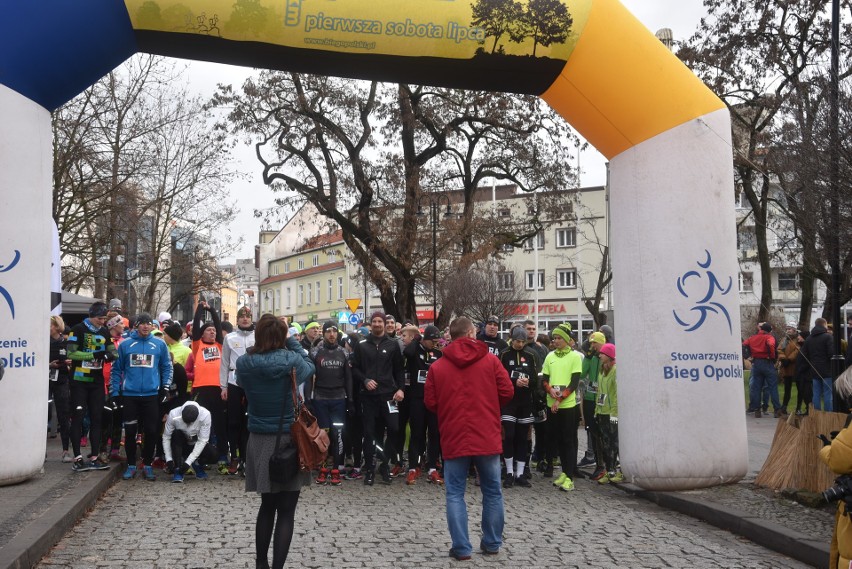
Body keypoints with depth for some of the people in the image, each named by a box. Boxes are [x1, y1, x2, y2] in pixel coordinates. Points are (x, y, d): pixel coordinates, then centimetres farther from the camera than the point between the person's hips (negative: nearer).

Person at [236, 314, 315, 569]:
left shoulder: (244, 363, -8)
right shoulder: (291, 360, -14)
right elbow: (310, 366, 8)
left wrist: (258, 348, 9)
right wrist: (292, 341, 8)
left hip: (259, 441, 3)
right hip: (289, 440, -3)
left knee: (267, 505, 21)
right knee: (286, 511, 4)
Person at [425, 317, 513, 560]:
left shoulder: (437, 366, -1)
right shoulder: (490, 360, -2)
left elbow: (430, 403, 1)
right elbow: (507, 392, -1)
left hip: (454, 438, 0)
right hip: (486, 437, 0)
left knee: (455, 493, 7)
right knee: (492, 491, 14)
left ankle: (461, 547, 6)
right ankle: (492, 543, 22)